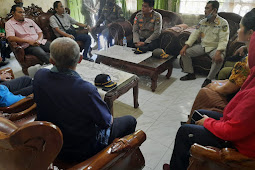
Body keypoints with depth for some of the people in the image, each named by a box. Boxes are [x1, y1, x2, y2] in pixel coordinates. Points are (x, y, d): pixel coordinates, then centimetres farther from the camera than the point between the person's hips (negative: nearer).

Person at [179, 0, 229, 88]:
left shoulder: (223, 23, -10)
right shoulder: (202, 22, 6)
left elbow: (223, 40, -19)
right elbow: (194, 34, 2)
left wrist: (218, 52, -36)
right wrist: (185, 47, -10)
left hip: (215, 48, -5)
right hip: (202, 46, 5)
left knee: (219, 58, -37)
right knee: (185, 52, -10)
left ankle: (209, 79, -15)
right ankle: (191, 74, 3)